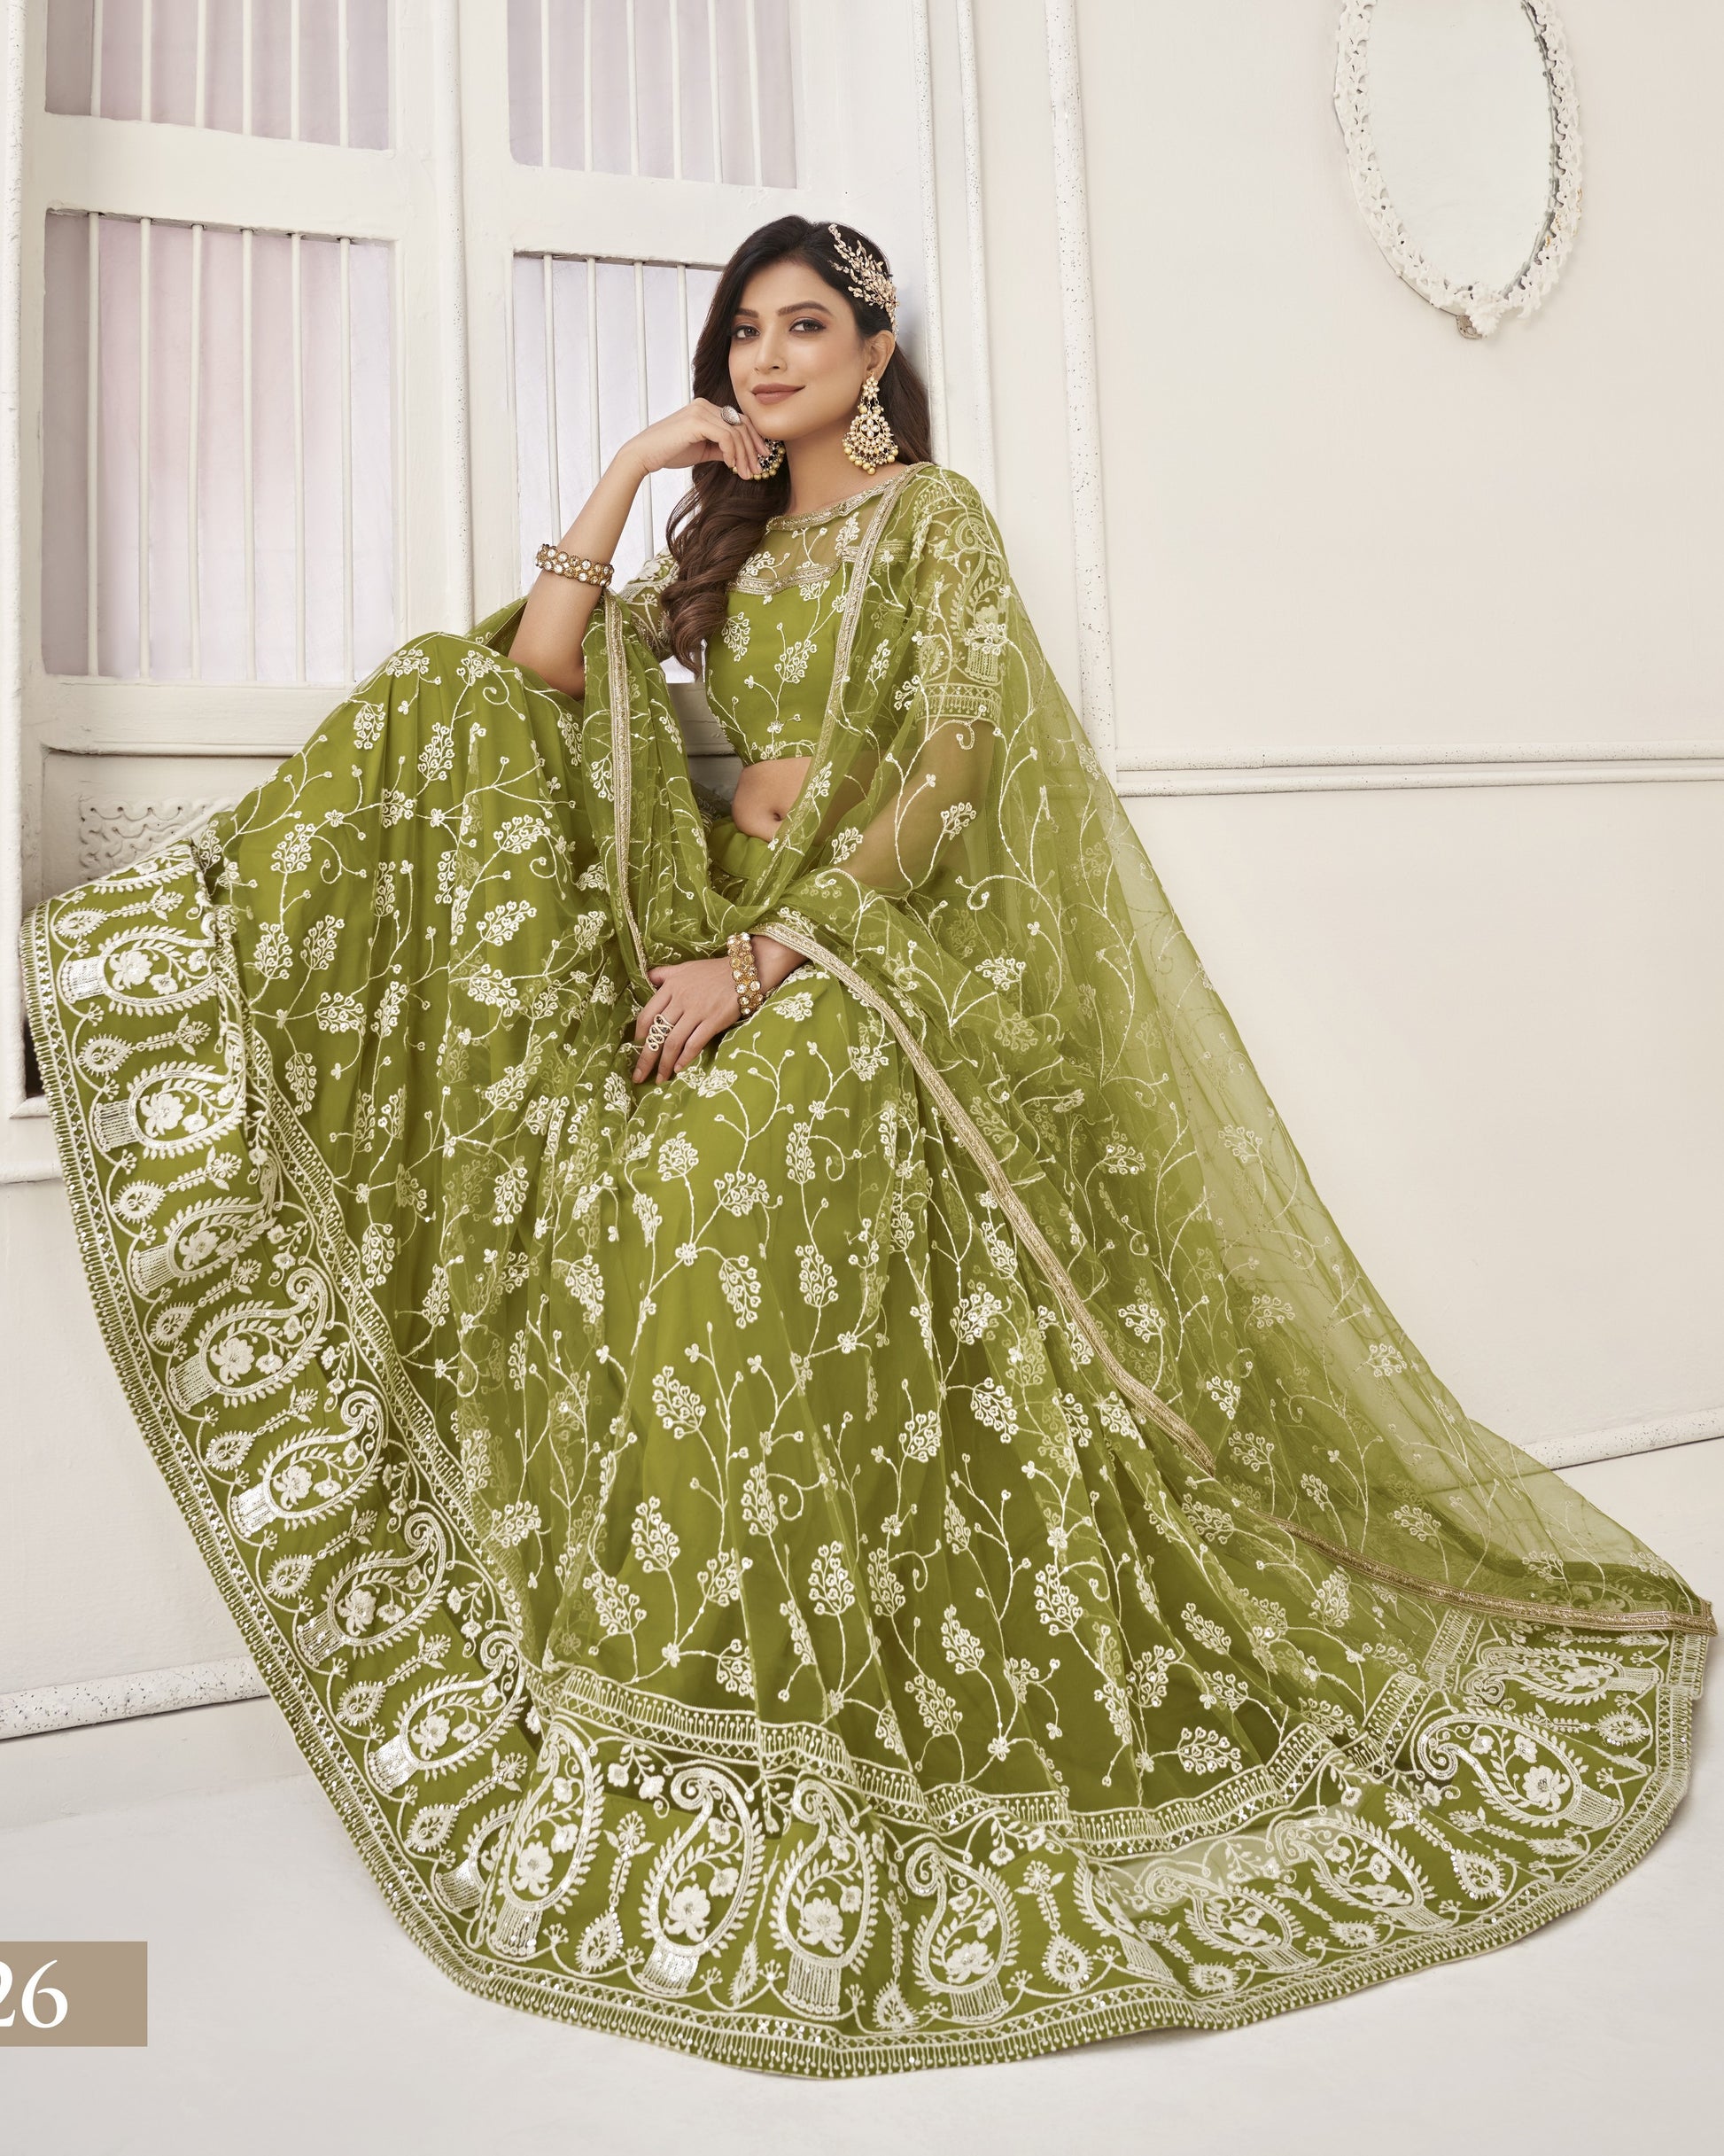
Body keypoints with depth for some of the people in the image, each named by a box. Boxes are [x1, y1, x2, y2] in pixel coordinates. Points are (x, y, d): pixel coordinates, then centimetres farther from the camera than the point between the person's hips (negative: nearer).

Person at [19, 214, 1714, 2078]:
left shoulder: (935, 516, 4)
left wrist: (766, 953, -17)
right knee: (633, 1215, -13)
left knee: (718, 1191, -26)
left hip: (879, 965, -6)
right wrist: (625, 475, 9)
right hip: (731, 952, 6)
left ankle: (759, 1755, -12)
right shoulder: (730, 543, 22)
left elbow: (947, 774, -10)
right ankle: (703, 1749, 1)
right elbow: (538, 676, 11)